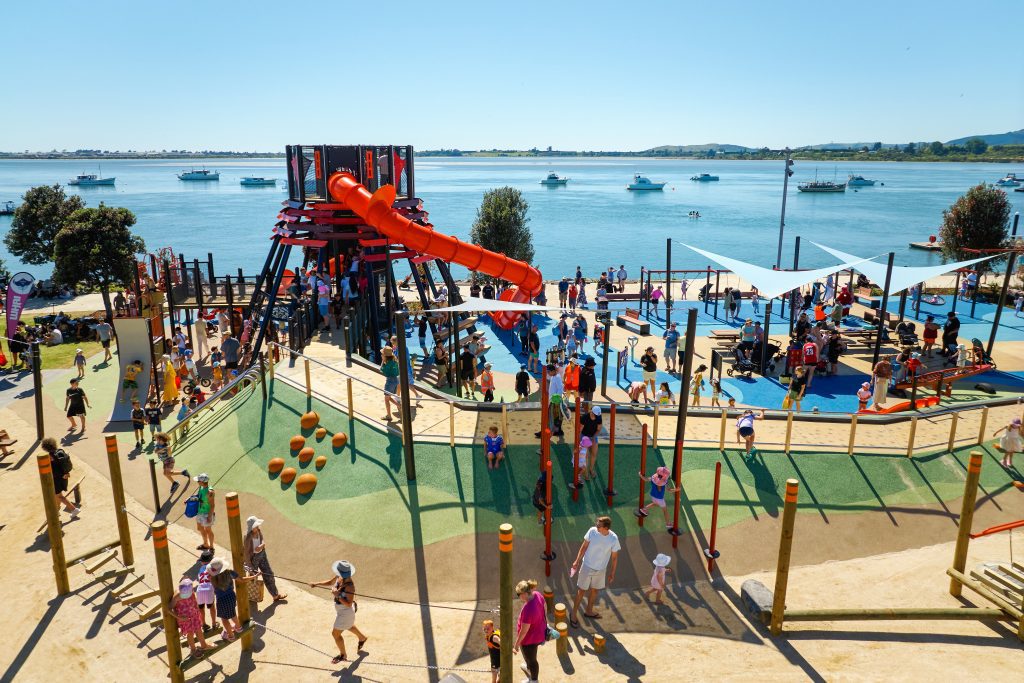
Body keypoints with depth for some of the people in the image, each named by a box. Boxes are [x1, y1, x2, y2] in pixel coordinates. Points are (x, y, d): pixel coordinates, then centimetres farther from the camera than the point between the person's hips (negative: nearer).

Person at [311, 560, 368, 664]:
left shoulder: (349, 586, -37)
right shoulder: (339, 577, -14)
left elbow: (349, 604, -33)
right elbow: (330, 582, 6)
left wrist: (337, 595, -37)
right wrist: (317, 584, -6)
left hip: (345, 612, -8)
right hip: (340, 609, 8)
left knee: (335, 633, 8)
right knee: (349, 626, 32)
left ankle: (342, 655, 34)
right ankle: (362, 638, 59)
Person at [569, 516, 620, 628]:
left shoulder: (613, 539, -21)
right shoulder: (592, 531, -21)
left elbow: (614, 557, -7)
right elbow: (584, 547, -6)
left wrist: (612, 573, 1)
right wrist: (577, 561, -2)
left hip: (601, 569, 1)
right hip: (587, 567, -1)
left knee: (594, 590, 21)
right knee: (581, 590, 8)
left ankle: (588, 611, 44)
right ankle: (573, 614, 24)